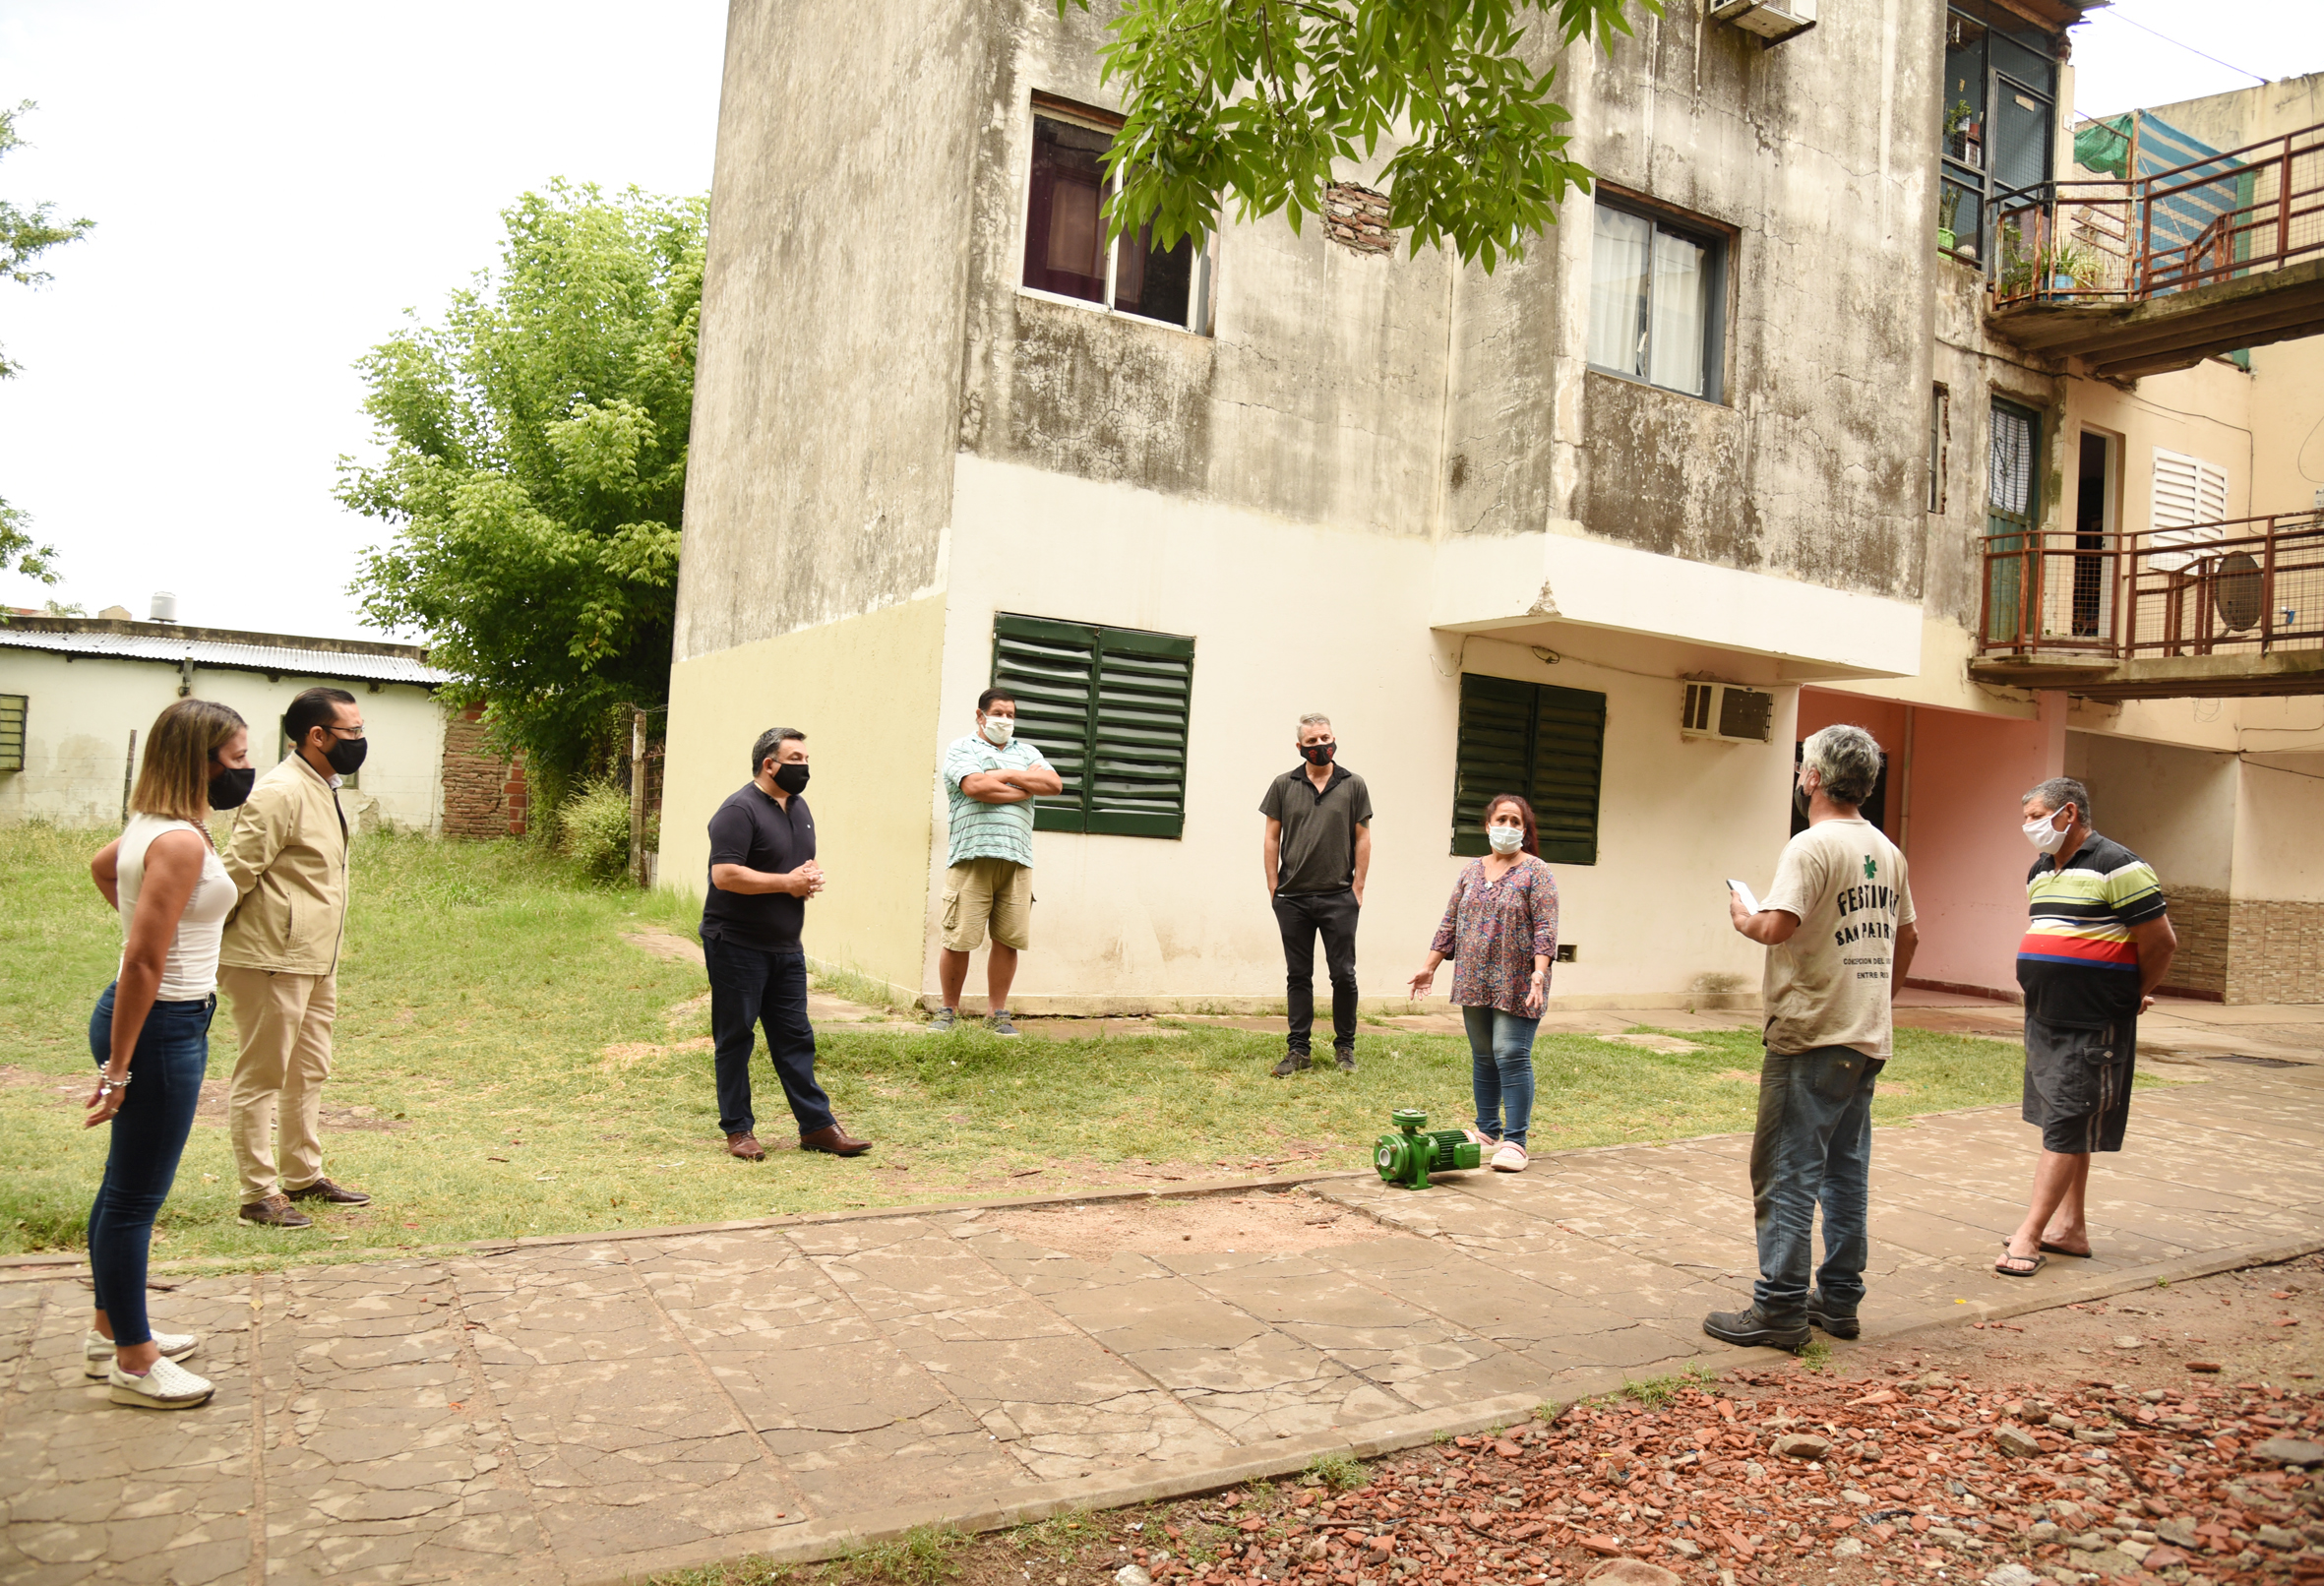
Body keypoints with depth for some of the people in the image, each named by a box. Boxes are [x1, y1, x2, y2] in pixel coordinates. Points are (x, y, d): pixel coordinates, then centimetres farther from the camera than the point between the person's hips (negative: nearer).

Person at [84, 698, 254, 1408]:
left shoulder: (147, 825, 8)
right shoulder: (181, 841, -22)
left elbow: (100, 867, 32)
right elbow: (143, 963, -24)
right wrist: (119, 1067, -21)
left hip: (159, 1019, 10)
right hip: (160, 1028, -10)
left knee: (126, 1187, 21)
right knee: (136, 1195, 2)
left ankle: (112, 1329, 36)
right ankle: (133, 1363, 15)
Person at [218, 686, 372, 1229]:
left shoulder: (323, 790, 13)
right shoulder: (281, 793, -18)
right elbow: (235, 873, -20)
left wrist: (324, 955, 18)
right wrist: (212, 952, -15)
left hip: (315, 961, 10)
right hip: (273, 961, -10)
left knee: (309, 1072, 18)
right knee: (261, 1077, 2)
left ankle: (303, 1175, 31)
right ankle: (260, 1195, 10)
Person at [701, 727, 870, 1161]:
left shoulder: (799, 807, 13)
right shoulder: (740, 810, -15)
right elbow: (724, 875, -23)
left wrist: (812, 877, 2)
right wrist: (787, 882, -18)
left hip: (785, 946, 8)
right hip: (736, 945, -8)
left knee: (796, 1038, 9)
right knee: (735, 1039, 3)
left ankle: (816, 1125, 13)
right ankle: (738, 1129, 13)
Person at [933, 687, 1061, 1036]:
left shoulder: (1026, 752, 21)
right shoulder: (961, 749, 7)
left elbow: (1054, 783, 4)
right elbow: (975, 786, -12)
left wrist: (1006, 775, -2)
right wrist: (1026, 789, -2)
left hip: (1016, 860, 4)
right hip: (971, 857, -4)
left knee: (1007, 940, 2)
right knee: (958, 939, -3)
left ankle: (997, 1013, 13)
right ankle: (949, 1010, 12)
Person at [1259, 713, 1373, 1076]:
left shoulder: (1353, 785, 4)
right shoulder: (1284, 785, 5)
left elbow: (1362, 839, 5)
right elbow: (1271, 838, 7)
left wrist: (1357, 888, 0)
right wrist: (1274, 889, 1)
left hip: (1338, 898, -1)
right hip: (1292, 898, 1)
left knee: (1343, 974, 1)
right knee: (1298, 976, 8)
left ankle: (1344, 1047, 16)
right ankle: (1298, 1049, 15)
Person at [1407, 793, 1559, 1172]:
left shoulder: (1536, 872, -4)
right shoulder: (1472, 871, 12)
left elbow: (1545, 927, -11)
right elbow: (1450, 923, 15)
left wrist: (1540, 971, -23)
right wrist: (1429, 967, 11)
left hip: (1516, 986, -5)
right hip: (1475, 983, 6)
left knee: (1511, 1056, -9)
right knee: (1482, 1058, 12)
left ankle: (1514, 1142, -3)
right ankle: (1488, 1132, 22)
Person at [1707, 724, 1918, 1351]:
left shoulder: (1812, 845, -15)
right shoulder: (1887, 851, 11)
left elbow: (1778, 926, -27)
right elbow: (1906, 936, 20)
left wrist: (1743, 917, -6)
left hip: (1811, 1036, -8)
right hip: (1868, 1039, 9)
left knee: (1788, 1174, -4)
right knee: (1846, 1171, 15)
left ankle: (1780, 1310, -1)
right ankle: (1839, 1300, 22)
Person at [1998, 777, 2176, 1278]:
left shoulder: (2117, 867, -13)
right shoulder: (2040, 872, 13)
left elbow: (2161, 941, -11)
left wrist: (2135, 995, 3)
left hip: (2092, 1026, -8)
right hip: (2044, 1020, 9)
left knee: (2065, 1128, -5)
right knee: (2063, 1124, 14)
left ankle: (2029, 1236, -5)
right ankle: (2069, 1227, 23)